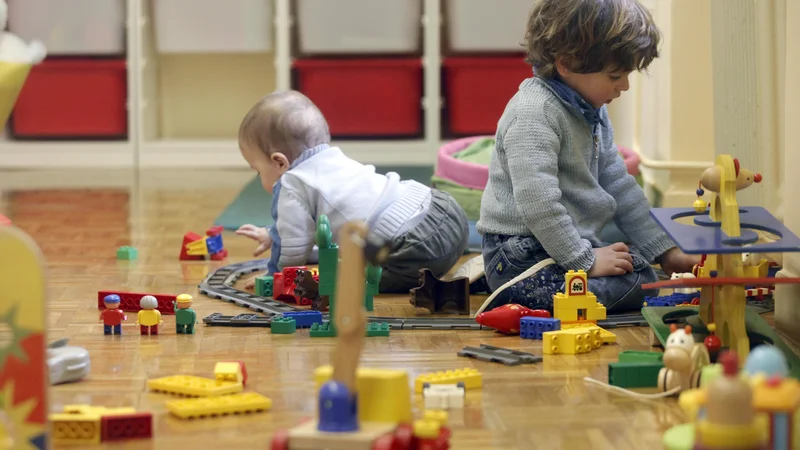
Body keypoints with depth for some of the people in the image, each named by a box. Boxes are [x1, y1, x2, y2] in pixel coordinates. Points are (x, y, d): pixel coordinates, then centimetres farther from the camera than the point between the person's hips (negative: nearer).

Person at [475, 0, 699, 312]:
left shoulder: (592, 112, 14)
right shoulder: (534, 114, -20)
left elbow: (618, 186, 19)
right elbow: (538, 203, -26)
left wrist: (664, 252, 16)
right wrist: (585, 260, -22)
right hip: (523, 259, -11)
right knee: (636, 287, -20)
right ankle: (514, 301, -21)